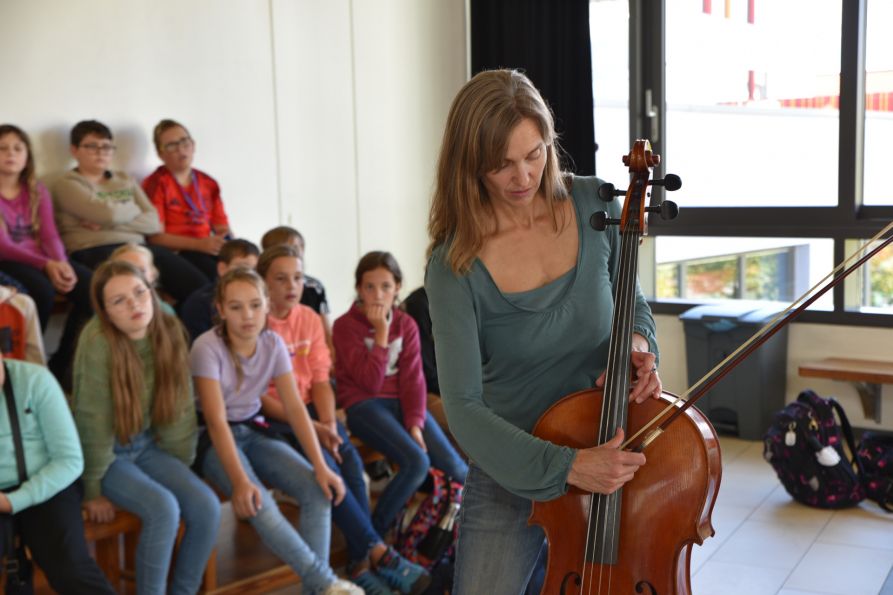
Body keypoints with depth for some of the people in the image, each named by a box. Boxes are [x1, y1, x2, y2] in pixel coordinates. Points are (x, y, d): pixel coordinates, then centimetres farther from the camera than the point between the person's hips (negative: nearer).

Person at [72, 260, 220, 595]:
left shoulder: (169, 331, -9)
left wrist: (180, 471, 3)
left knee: (207, 507, -14)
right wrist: (94, 489, -12)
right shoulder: (98, 340, -25)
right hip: (107, 452, -5)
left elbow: (181, 404, 0)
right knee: (163, 508, -27)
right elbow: (92, 419, -19)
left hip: (147, 445, 5)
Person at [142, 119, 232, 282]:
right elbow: (155, 237, -8)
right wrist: (199, 244, -20)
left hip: (207, 249, 6)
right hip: (175, 253, -6)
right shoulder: (156, 184, 2)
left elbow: (222, 227, 18)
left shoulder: (208, 183, 20)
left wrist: (229, 241, -8)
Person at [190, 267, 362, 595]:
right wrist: (240, 481, -35)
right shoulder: (208, 347, -20)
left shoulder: (272, 343, -6)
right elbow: (216, 421, -25)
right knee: (258, 504, -30)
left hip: (253, 431, 5)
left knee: (317, 490, -16)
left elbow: (294, 407, -9)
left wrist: (321, 467, -18)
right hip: (213, 441, -5)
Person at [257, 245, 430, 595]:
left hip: (307, 408, 5)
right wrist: (309, 427, -19)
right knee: (323, 465, -27)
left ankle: (360, 562, -18)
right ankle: (378, 553, -23)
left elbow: (320, 380, 5)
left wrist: (328, 425, -14)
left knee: (350, 458, -21)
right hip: (268, 416, -5)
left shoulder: (309, 318, 7)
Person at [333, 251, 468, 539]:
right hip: (363, 404, -4)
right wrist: (381, 333, -15)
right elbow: (371, 383, -14)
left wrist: (415, 422, -14)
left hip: (401, 402, 4)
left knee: (453, 466, -15)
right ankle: (373, 534, -12)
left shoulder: (406, 324, 8)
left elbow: (413, 379, 0)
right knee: (417, 461, -28)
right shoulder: (346, 326, -5)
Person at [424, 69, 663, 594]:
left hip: (611, 460, 3)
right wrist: (565, 466, -31)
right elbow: (463, 409, -20)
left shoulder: (595, 206, -8)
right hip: (511, 472, -2)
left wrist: (637, 340, -13)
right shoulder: (456, 266, -17)